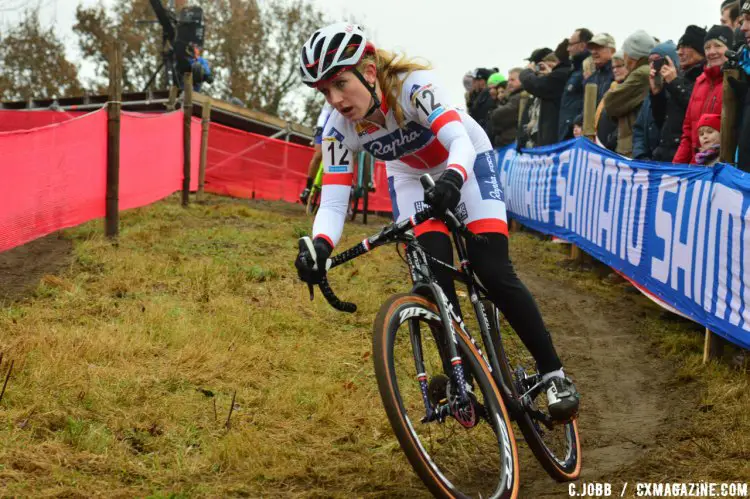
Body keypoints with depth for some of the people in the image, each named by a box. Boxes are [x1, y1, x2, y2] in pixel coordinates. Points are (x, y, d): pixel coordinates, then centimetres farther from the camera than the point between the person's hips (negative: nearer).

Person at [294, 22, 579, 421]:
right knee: (435, 276, -20)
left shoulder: (414, 86, -36)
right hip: (411, 176, 3)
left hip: (466, 162, -3)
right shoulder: (338, 130, -24)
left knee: (494, 272, -16)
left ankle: (554, 374, -4)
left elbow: (461, 143, -45)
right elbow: (332, 203, -29)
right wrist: (319, 246, -50)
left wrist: (452, 179, -68)